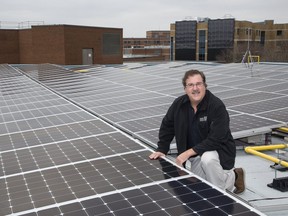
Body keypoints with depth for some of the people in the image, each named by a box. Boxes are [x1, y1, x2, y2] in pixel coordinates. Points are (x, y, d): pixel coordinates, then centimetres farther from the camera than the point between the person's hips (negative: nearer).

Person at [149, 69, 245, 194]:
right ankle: (226, 174, 26)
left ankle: (232, 176, -7)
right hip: (196, 155, 6)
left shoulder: (217, 106, -23)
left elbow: (216, 139, -28)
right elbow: (167, 126, 9)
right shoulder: (179, 104, -6)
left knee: (207, 158, -38)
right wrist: (161, 150, 0)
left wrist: (189, 152, -29)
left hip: (219, 150, -6)